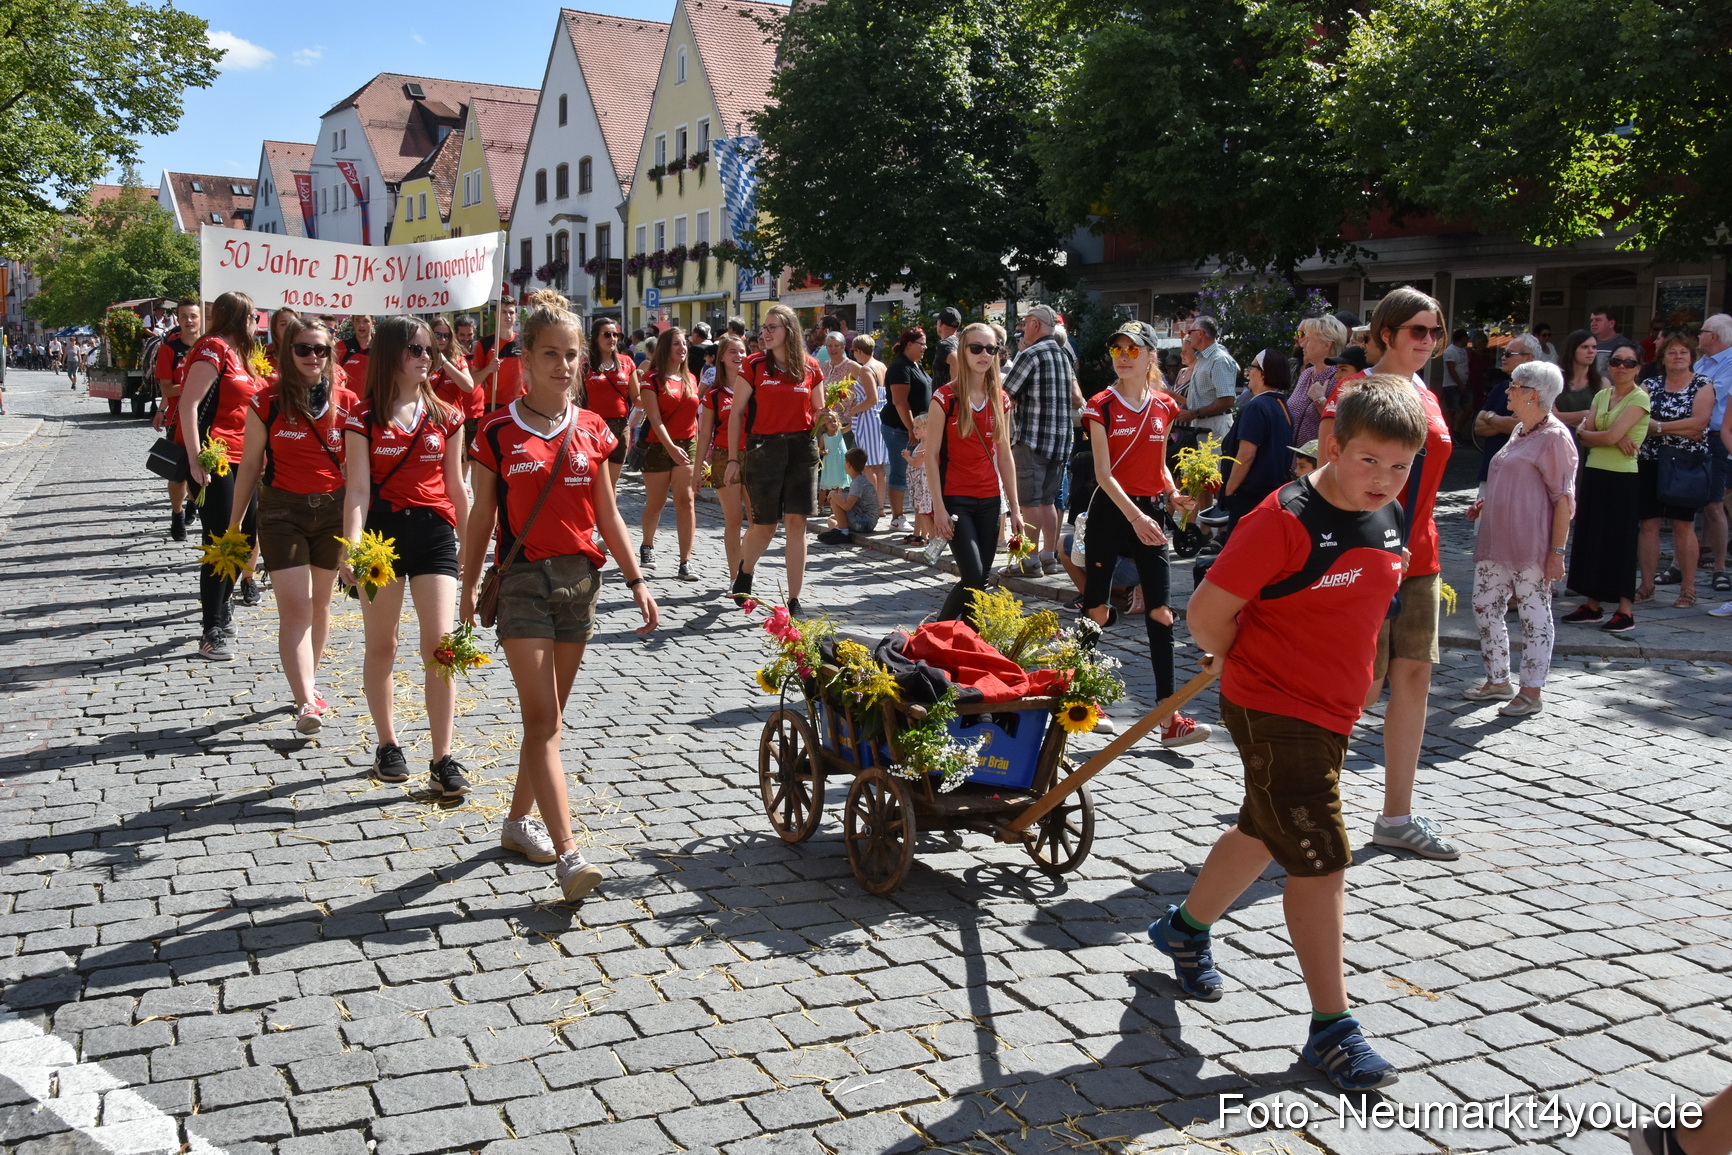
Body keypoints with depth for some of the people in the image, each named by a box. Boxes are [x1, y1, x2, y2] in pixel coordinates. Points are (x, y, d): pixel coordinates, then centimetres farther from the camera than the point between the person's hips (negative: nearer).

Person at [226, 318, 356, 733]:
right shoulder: (267, 402, -3)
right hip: (282, 511, -2)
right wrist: (234, 523, 6)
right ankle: (306, 702, -15)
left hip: (333, 509, 2)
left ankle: (309, 682, 31)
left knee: (320, 602, 13)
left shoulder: (347, 403, 1)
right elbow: (250, 465, 3)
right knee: (295, 607, -9)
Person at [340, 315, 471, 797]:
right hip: (383, 531, -1)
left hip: (434, 532, 1)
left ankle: (444, 759, -2)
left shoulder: (444, 416, 7)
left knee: (440, 644, -7)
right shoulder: (364, 417, -1)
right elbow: (358, 489, -7)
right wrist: (350, 548, -20)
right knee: (381, 646, 8)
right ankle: (387, 745, 25)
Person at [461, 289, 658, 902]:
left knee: (548, 716, 13)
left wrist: (636, 581, 6)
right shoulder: (499, 431, -4)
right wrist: (468, 590, 1)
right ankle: (568, 856, -15)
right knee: (544, 720, -10)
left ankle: (519, 820, 31)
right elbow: (481, 517, 1)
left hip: (579, 577, 4)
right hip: (523, 580, -4)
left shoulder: (591, 430, 6)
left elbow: (607, 516, 10)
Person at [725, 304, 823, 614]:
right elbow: (736, 413, 1)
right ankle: (744, 572, 38)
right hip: (763, 449, -1)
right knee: (764, 525, 5)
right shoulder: (755, 365, -1)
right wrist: (733, 459, -2)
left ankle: (794, 601, 3)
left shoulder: (810, 368, 4)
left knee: (796, 522, -3)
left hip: (801, 448, 1)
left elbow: (818, 411, 17)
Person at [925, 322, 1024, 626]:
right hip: (955, 499, -5)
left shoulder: (1000, 400, 8)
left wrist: (1015, 507, 10)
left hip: (989, 501, 5)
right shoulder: (945, 397, -7)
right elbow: (931, 455, -8)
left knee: (980, 580, 6)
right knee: (974, 578, -13)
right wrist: (939, 508, -13)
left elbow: (1005, 456, 13)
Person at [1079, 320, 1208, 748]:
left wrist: (1174, 494, -1)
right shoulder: (1102, 405, -4)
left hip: (1151, 511, 3)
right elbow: (1103, 472, -11)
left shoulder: (1164, 407, 9)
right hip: (1111, 510, -3)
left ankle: (1170, 720, -1)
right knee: (1097, 609, 2)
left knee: (1161, 613, -2)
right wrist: (1134, 516, -22)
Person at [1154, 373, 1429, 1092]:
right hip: (1273, 714, -8)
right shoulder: (1284, 521, -23)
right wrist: (1250, 666, 0)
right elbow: (1206, 615, -19)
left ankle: (1186, 928, 46)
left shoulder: (1388, 518, 2)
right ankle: (1331, 1029, 5)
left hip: (1331, 712, 8)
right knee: (1321, 862, -7)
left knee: (1264, 831, 23)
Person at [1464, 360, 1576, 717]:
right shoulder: (1518, 431, 15)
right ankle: (1498, 681, 24)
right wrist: (1484, 504, 13)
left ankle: (1532, 692, 9)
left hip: (1532, 545, -9)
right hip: (1495, 541, 9)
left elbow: (1564, 500, -14)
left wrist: (1557, 551, -17)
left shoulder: (1555, 437, -12)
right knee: (1485, 609, 11)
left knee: (1534, 615, 1)